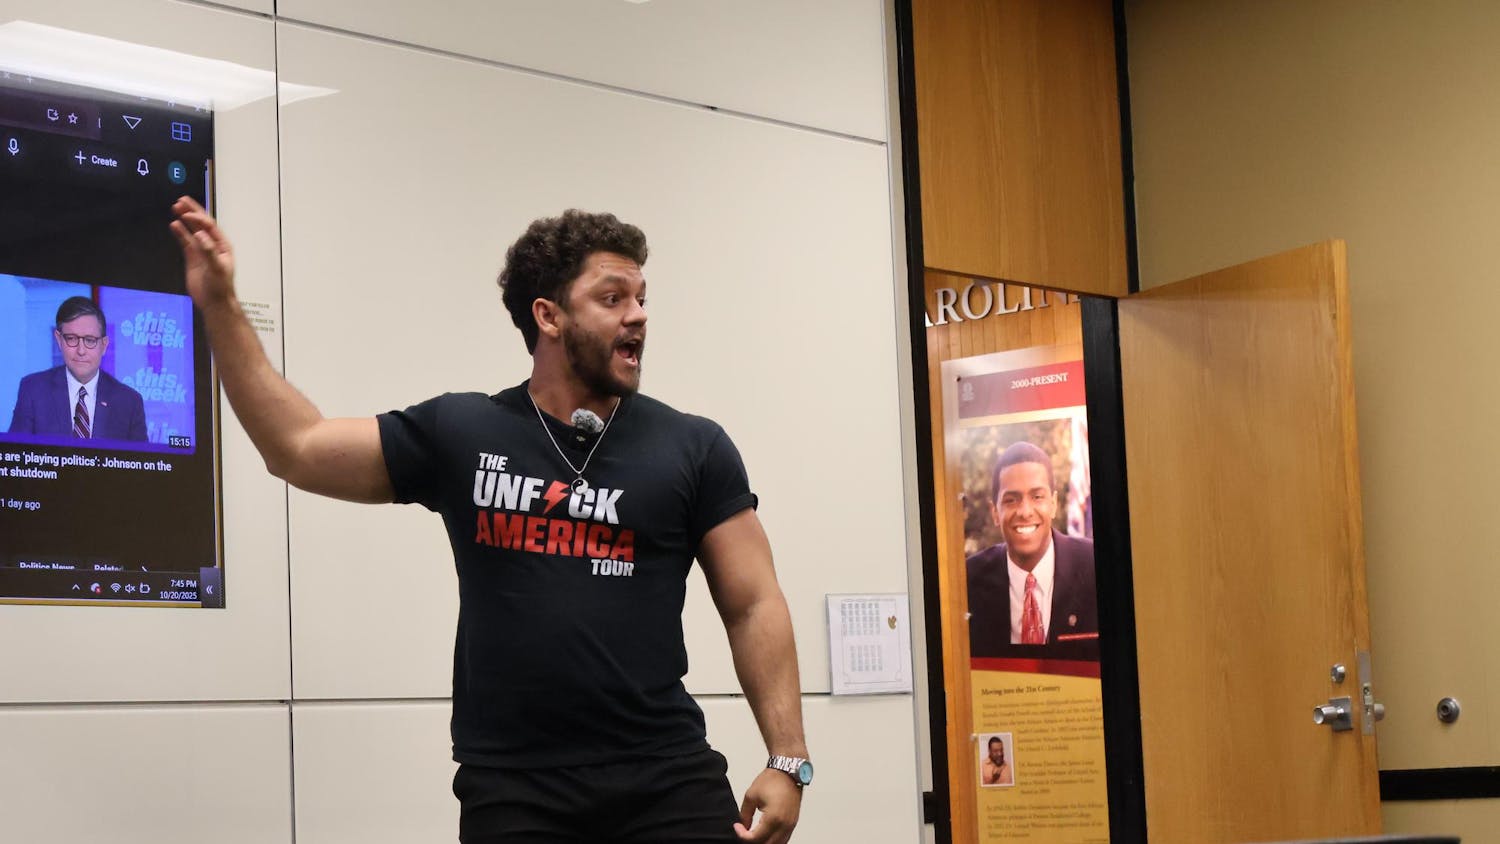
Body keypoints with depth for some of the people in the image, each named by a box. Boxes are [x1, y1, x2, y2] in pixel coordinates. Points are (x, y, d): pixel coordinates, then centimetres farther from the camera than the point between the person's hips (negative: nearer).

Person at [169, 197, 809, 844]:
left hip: (668, 781, 0)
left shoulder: (693, 450, 5)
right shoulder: (460, 435, 6)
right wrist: (221, 306, 4)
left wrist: (787, 761, -5)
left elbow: (754, 608, 4)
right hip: (510, 788, 0)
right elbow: (297, 449, 10)